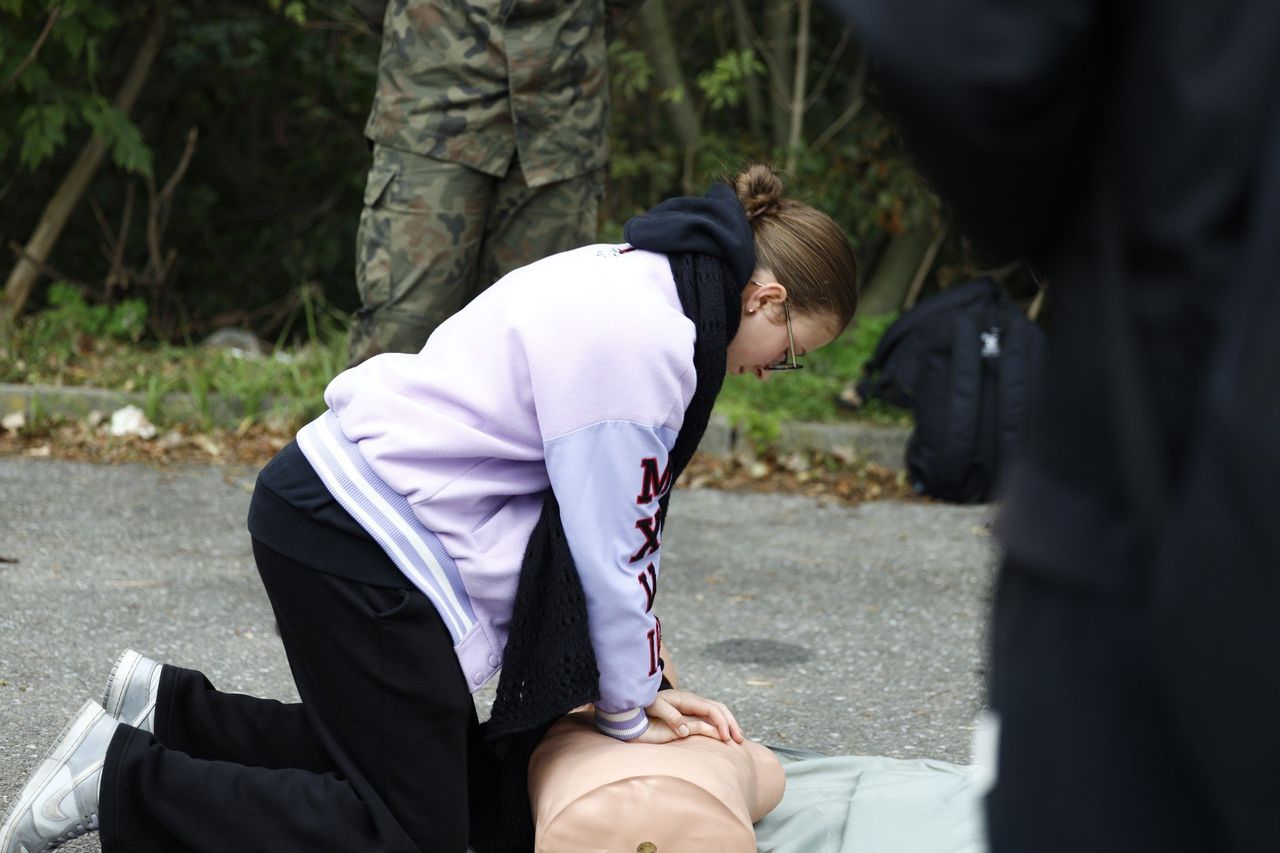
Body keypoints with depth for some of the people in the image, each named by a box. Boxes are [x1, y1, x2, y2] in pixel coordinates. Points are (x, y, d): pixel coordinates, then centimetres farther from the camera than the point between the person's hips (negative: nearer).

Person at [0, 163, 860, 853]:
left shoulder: (638, 279, 12)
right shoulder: (644, 339, -20)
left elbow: (620, 516, 16)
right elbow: (611, 546, -15)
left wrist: (642, 680, 14)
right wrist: (629, 711, 0)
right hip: (360, 541, -11)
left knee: (457, 770, 18)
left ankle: (168, 710, 18)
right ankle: (123, 784, -4)